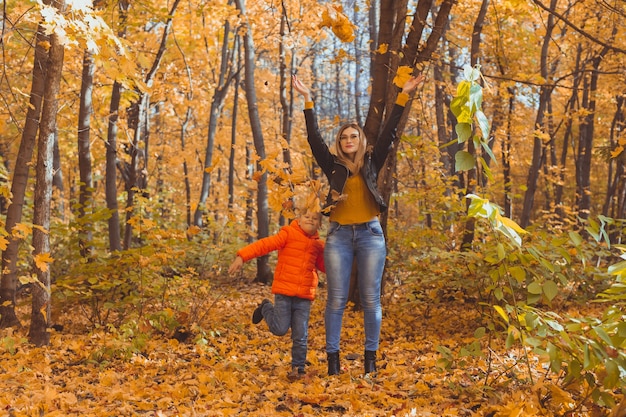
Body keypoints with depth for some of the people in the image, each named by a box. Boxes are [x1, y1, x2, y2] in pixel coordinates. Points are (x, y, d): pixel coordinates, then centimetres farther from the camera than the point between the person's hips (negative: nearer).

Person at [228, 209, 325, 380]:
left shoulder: (318, 245, 12)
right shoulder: (288, 234, -4)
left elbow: (324, 266, 25)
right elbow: (265, 245, -14)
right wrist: (242, 256, -24)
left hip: (304, 296, 3)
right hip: (284, 291, -3)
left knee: (300, 336, 0)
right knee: (280, 329, -4)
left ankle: (298, 367, 16)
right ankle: (266, 308, 25)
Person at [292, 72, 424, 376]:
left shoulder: (372, 163, 9)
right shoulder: (333, 166, 8)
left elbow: (388, 134, 3)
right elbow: (314, 138, 1)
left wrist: (403, 97, -1)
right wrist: (308, 101, -2)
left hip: (370, 234, 0)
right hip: (339, 236, 0)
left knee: (371, 299, 2)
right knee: (336, 299, -1)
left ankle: (370, 358, 9)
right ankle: (332, 357, 5)